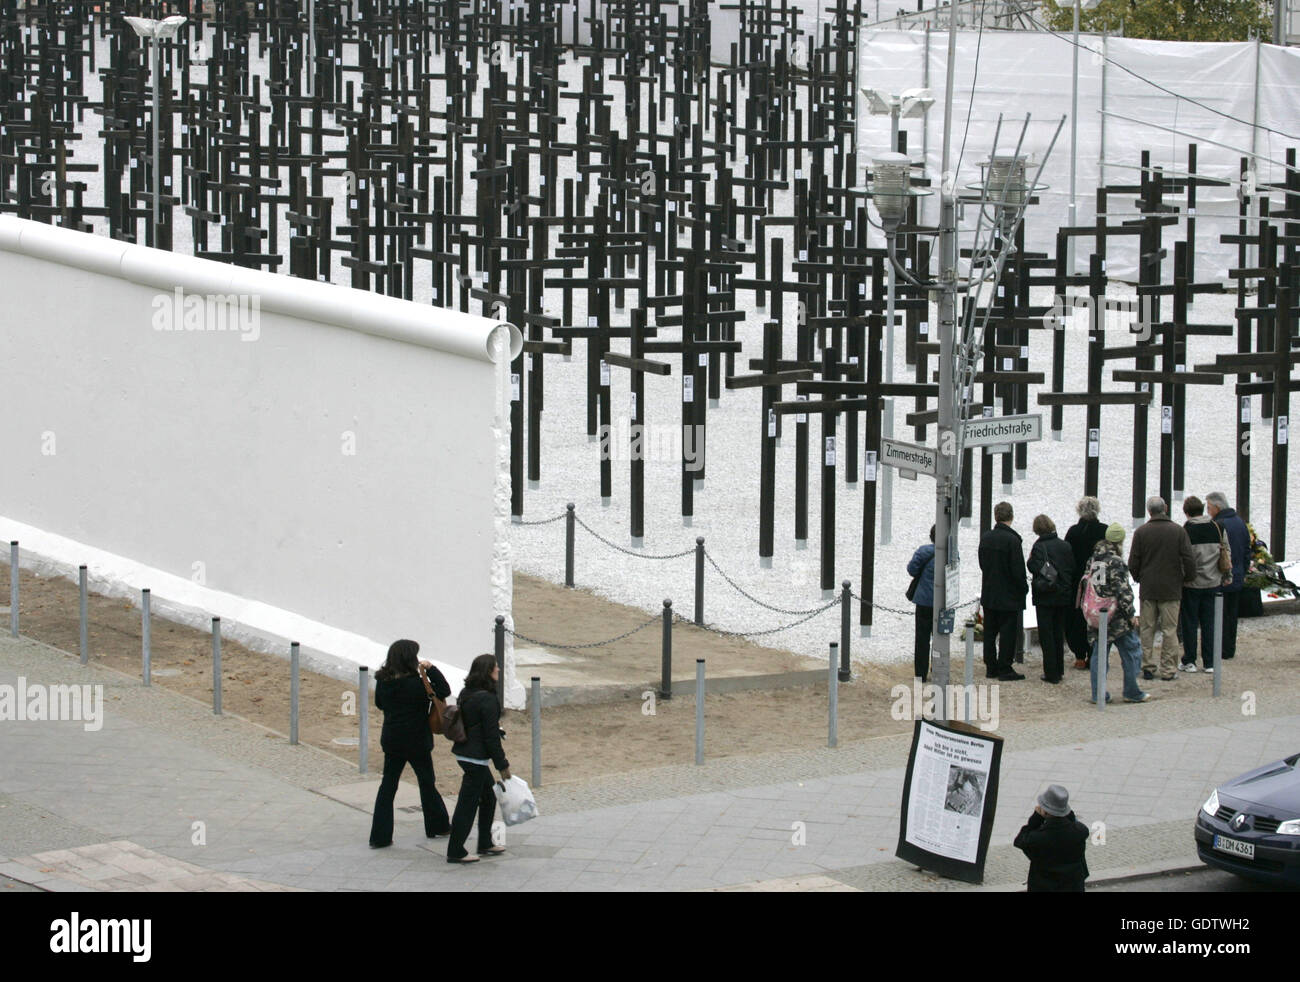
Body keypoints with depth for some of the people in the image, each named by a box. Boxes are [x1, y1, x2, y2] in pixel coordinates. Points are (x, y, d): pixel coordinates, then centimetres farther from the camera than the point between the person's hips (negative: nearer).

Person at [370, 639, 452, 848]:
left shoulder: (383, 682, -4)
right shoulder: (415, 685, -20)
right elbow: (444, 690, -14)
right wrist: (431, 670, -11)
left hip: (391, 741, 4)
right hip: (416, 742, -4)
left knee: (388, 785, 8)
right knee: (427, 783, 14)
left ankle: (379, 836, 4)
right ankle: (437, 826, 28)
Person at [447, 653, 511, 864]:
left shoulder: (466, 693, 8)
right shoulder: (487, 699, -19)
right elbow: (491, 735, -18)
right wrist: (503, 765, -11)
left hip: (464, 752, 10)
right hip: (476, 757, -10)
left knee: (488, 797, 21)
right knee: (468, 804, -2)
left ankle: (485, 844, 29)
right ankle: (455, 852, 4)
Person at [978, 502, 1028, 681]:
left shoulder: (985, 537, 1)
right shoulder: (1012, 540, -18)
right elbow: (1018, 570, -17)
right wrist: (1024, 588, -2)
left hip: (988, 594, 6)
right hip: (1008, 595, -6)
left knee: (990, 633, 13)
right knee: (1008, 633, 1)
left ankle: (991, 667, 17)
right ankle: (1004, 669, 2)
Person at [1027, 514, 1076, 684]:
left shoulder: (1039, 547, -13)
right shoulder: (1065, 546, 2)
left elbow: (1036, 568, -19)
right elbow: (1073, 570, 4)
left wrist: (1030, 560, -1)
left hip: (1045, 598, -5)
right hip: (1064, 597, 5)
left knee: (1046, 634, 0)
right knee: (1059, 633, 16)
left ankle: (1051, 673, -2)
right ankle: (1059, 669, 22)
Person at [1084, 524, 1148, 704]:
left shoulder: (1093, 560, 9)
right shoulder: (1115, 562, -14)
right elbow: (1123, 591, -16)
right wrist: (1131, 614, -10)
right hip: (1116, 617, -7)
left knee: (1099, 655, 10)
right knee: (1131, 652, 4)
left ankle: (1098, 694, 9)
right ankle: (1131, 692, 6)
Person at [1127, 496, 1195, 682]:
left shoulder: (1141, 532, -4)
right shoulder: (1178, 531, -5)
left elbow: (1133, 564, -2)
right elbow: (1189, 561, -6)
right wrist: (1185, 578, 10)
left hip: (1148, 589, 1)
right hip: (1171, 589, -1)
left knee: (1147, 630, 9)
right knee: (1169, 630, 3)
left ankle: (1148, 667, 9)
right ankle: (1168, 670, 2)